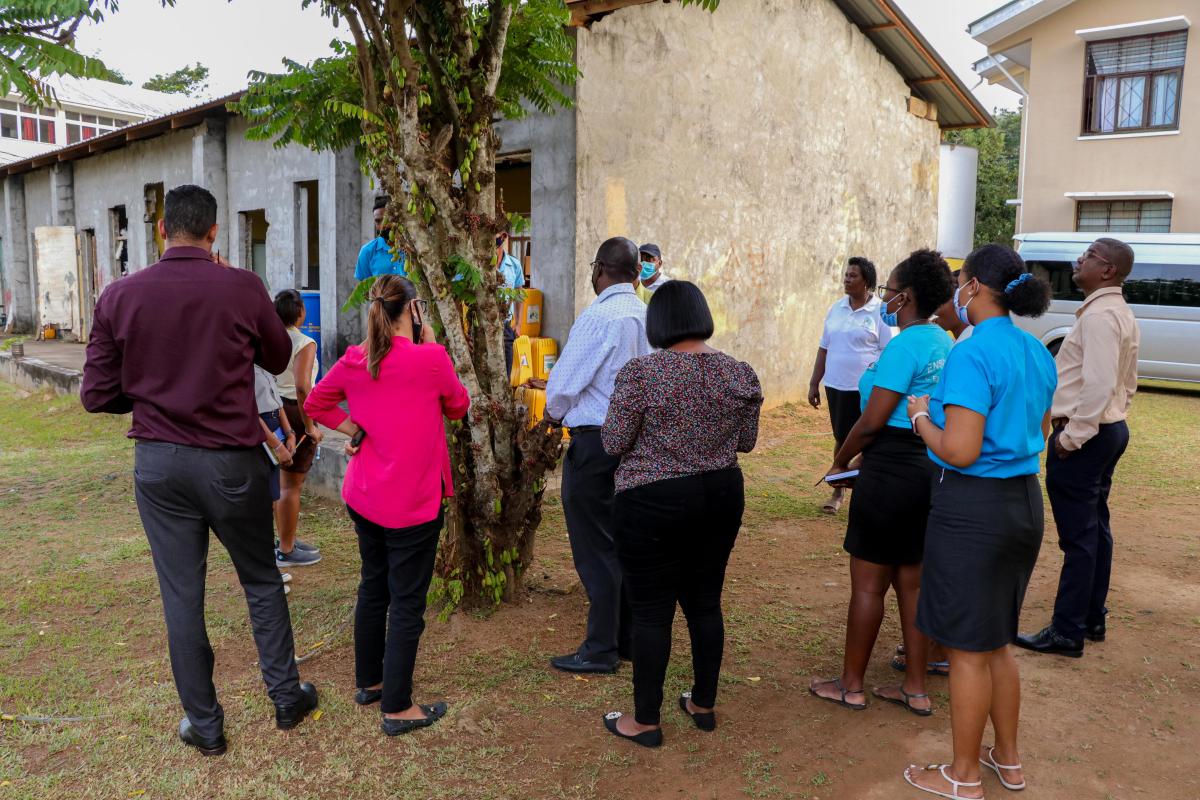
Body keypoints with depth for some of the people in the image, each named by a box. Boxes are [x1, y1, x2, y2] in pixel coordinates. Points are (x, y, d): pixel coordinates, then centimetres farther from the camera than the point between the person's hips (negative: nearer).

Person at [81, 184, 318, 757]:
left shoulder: (119, 296, -6)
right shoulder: (242, 288, -12)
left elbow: (97, 396, -3)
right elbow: (278, 359, 6)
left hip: (158, 463, 2)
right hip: (231, 461, -1)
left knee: (181, 595, 12)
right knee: (262, 581, 17)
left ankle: (204, 725, 24)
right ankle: (286, 697, 27)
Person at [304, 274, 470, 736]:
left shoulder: (354, 360, -1)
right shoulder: (431, 358, -17)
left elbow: (314, 404, 13)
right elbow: (458, 407, 1)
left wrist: (354, 429, 7)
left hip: (363, 498, 6)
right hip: (414, 503, -6)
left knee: (373, 588, 22)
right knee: (407, 602, 4)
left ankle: (368, 682, 37)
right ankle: (397, 709, 12)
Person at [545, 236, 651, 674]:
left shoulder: (599, 316, -18)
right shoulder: (646, 315, 5)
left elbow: (566, 380, -15)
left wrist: (554, 411, 8)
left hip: (595, 442, -8)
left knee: (595, 548, 2)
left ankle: (600, 650, 12)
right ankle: (629, 636, 29)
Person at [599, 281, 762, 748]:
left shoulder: (640, 374, -15)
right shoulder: (740, 373, -1)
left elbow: (613, 444, -11)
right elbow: (746, 442, 8)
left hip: (654, 502, -5)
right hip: (722, 495, 5)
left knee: (652, 611, 5)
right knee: (705, 601, 17)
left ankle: (645, 721, 17)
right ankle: (704, 705, 31)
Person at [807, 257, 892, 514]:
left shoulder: (880, 312, -8)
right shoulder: (836, 309, 8)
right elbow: (824, 348, 12)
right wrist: (814, 383, 12)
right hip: (836, 386, 5)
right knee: (840, 438, 14)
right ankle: (838, 490, 26)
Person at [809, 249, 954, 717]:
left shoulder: (904, 346, -17)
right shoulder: (944, 343, 10)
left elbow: (872, 421, -18)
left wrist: (839, 462, -2)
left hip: (892, 469, -9)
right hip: (931, 468, 9)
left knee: (868, 583, 4)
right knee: (911, 580, 16)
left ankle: (851, 685, 17)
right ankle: (915, 689, 24)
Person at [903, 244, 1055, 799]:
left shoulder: (972, 355, -20)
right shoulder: (1037, 353, 7)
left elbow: (960, 451, -25)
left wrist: (922, 416, -7)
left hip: (973, 507, -9)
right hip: (1024, 502, 9)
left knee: (968, 649, 6)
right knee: (996, 641, 22)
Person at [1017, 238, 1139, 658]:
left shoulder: (1099, 314, -18)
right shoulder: (1123, 314, 15)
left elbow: (1099, 384, -26)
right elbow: (1128, 383, 20)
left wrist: (1072, 435, -21)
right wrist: (1109, 420, 20)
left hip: (1083, 438, -11)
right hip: (1110, 429, 11)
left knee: (1078, 536, -4)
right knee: (1095, 527, 17)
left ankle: (1067, 632, 4)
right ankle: (1092, 619, 28)